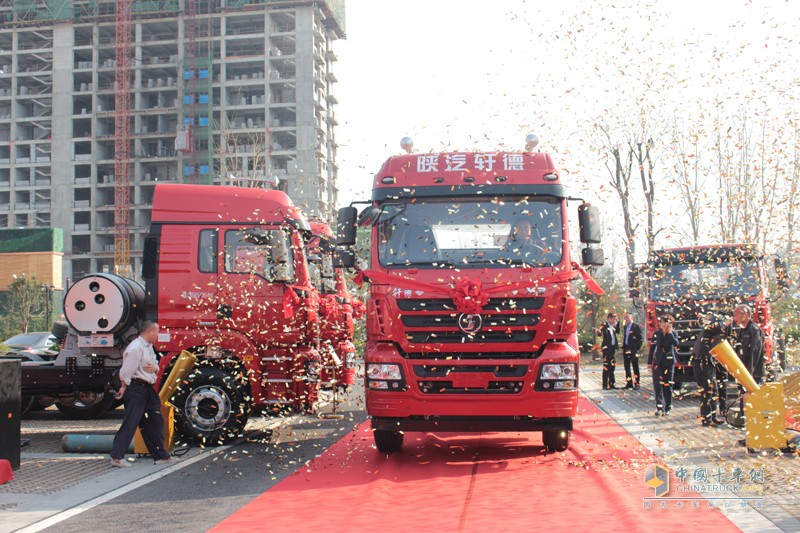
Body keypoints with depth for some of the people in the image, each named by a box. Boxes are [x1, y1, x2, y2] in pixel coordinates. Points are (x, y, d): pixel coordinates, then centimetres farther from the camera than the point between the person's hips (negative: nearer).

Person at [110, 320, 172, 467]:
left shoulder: (149, 347, 16)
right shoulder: (136, 348, -16)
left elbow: (156, 365, 21)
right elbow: (126, 371, -17)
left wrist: (155, 368, -2)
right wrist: (124, 387, -10)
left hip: (148, 389, 10)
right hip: (136, 388, -10)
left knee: (155, 421, 13)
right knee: (130, 423, -9)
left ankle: (160, 455, 22)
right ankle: (117, 457, -6)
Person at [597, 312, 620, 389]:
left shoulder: (613, 326, 14)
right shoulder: (604, 326, -8)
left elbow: (617, 332, 23)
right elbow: (599, 334, -17)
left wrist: (617, 323, 14)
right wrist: (599, 332, -41)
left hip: (612, 348, 8)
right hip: (606, 348, -8)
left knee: (612, 366, 12)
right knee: (606, 366, -7)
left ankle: (612, 383, 19)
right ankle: (605, 385, -4)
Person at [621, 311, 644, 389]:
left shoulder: (636, 326, -6)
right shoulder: (625, 327, 15)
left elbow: (641, 338, -9)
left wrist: (637, 348, -11)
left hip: (633, 350, -7)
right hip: (626, 350, 7)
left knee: (635, 368, -1)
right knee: (627, 368, 8)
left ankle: (636, 383, 2)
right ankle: (629, 383, 15)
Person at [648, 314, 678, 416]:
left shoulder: (673, 334, 3)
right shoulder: (656, 334, 6)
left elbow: (676, 343, -17)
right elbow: (652, 348, 9)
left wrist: (669, 333, -13)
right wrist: (650, 362, 7)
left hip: (669, 362, -1)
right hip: (658, 362, 1)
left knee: (667, 385, 4)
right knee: (658, 385, -7)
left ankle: (667, 407, 13)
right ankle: (659, 407, -9)